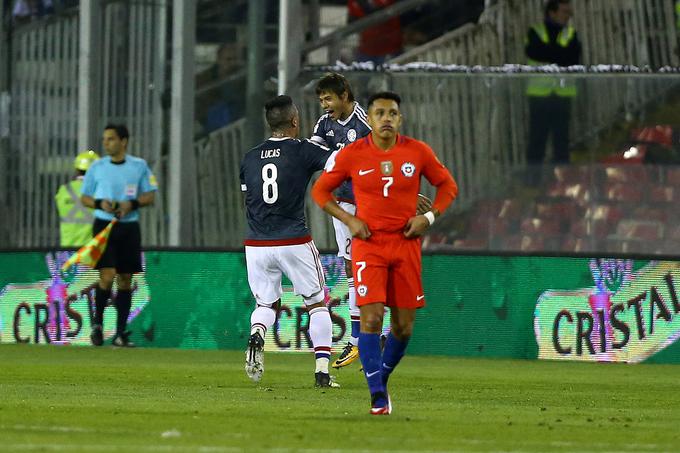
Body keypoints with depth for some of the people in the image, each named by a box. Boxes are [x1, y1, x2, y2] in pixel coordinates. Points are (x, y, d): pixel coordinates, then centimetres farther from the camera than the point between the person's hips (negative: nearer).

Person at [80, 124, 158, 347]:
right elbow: (84, 197, 9)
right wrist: (100, 203, -12)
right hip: (104, 225, -2)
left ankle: (121, 333, 8)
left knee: (125, 279, 3)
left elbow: (150, 196, 5)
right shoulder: (97, 167, 4)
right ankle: (97, 323, 6)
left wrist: (131, 204, -13)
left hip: (129, 227, 2)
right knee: (107, 276, -14)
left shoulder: (139, 166, 4)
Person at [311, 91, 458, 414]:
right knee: (371, 318, -15)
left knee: (404, 325, 3)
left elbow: (447, 185, 13)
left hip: (406, 244, 2)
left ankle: (381, 380, 27)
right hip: (368, 245, -2)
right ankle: (378, 397, -11)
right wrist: (349, 220, -5)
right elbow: (320, 191, 8)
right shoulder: (352, 154, -3)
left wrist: (428, 217, -3)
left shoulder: (418, 152, 0)